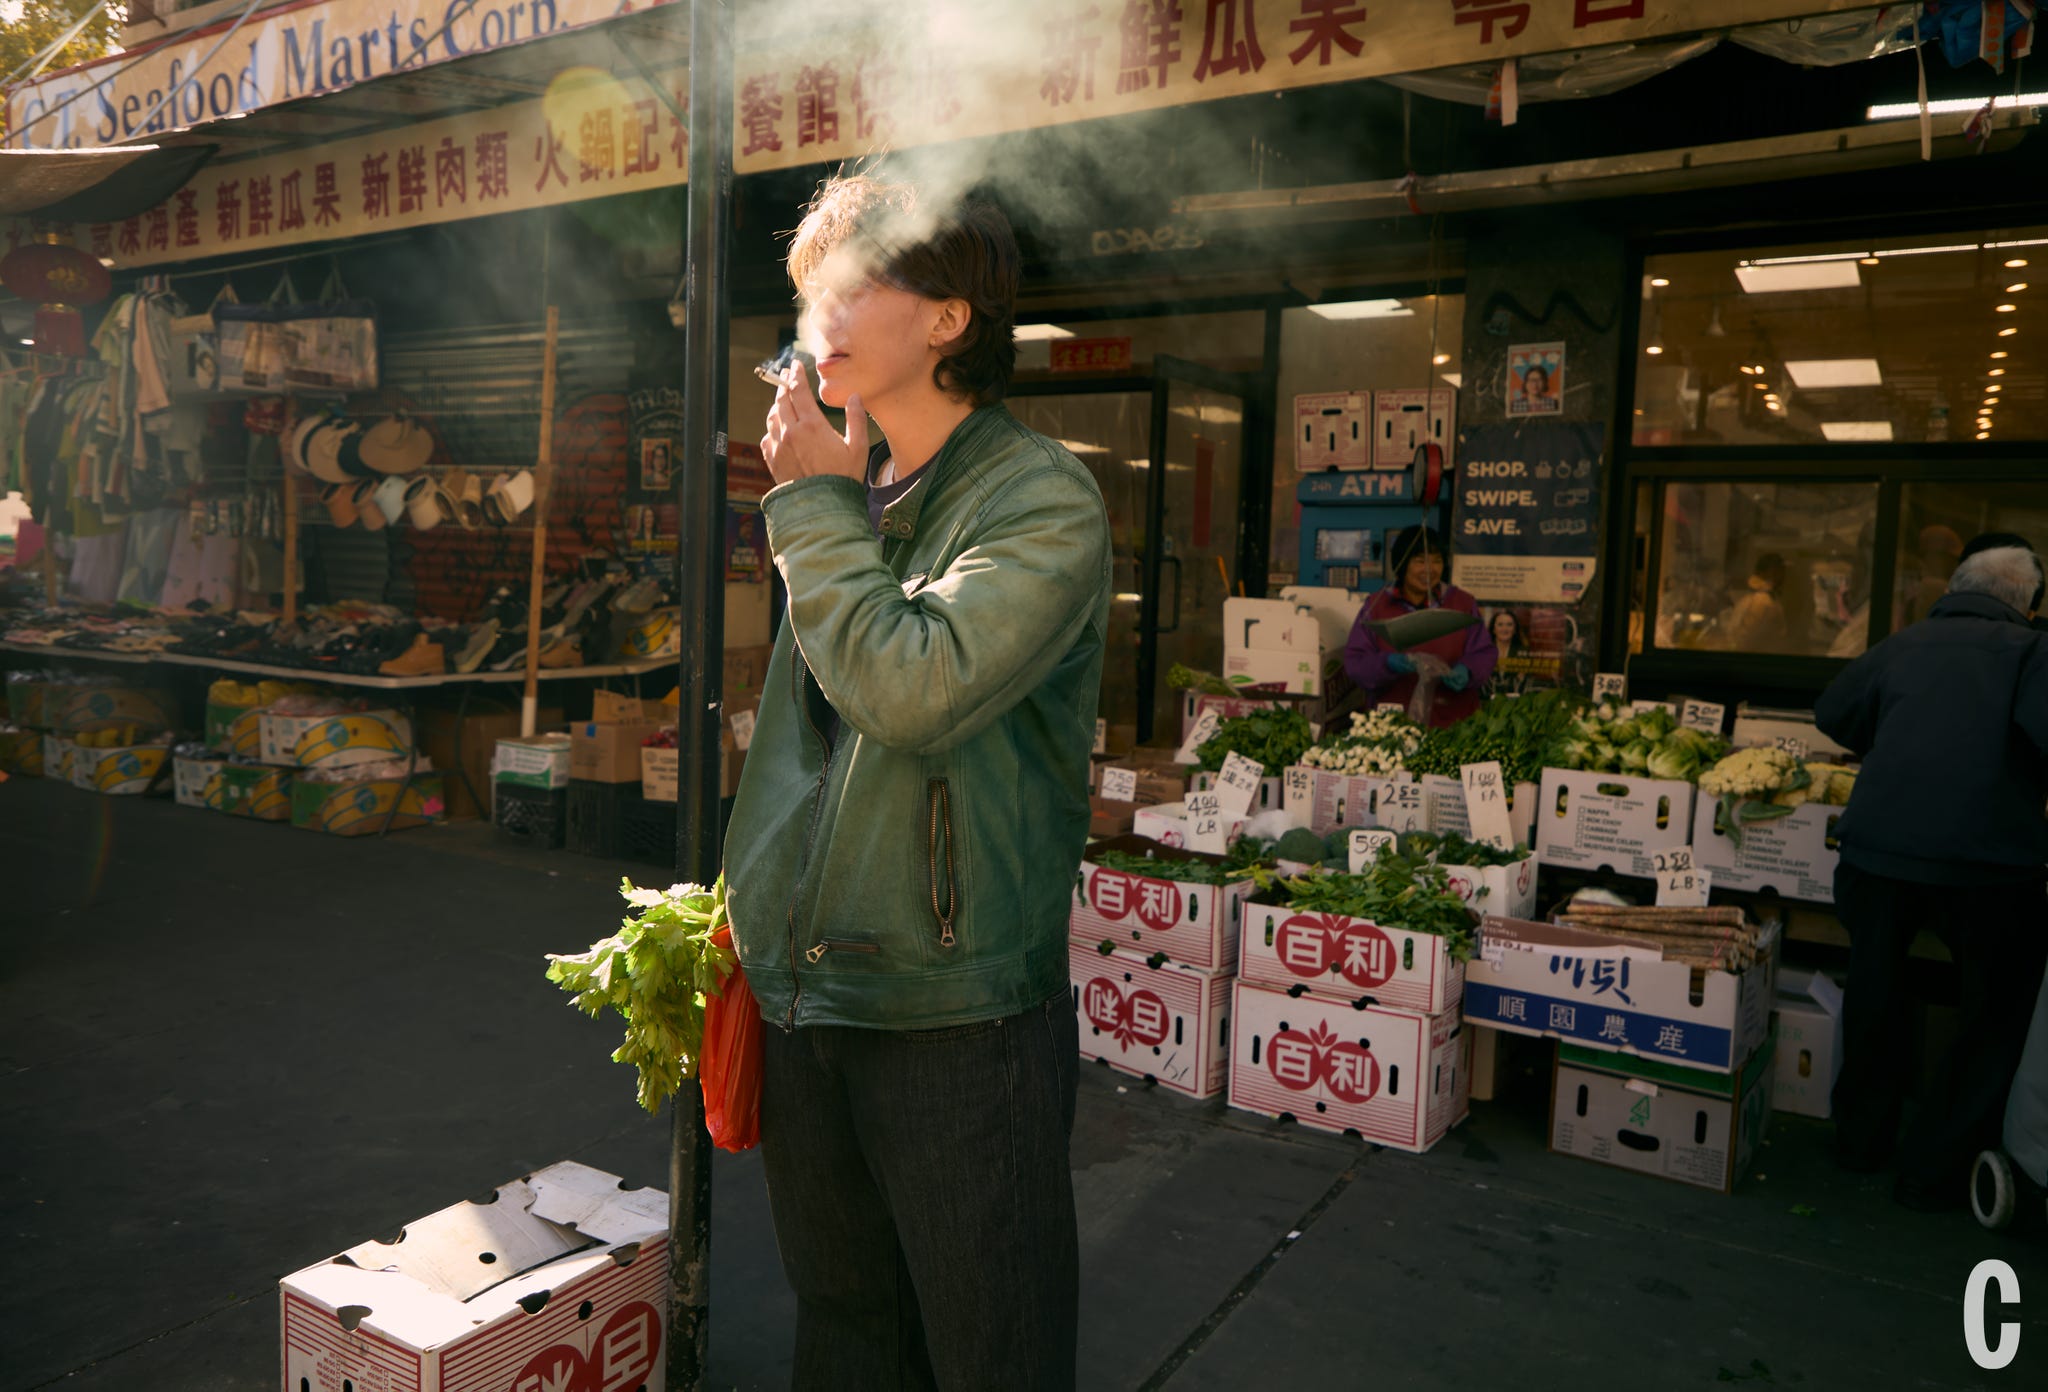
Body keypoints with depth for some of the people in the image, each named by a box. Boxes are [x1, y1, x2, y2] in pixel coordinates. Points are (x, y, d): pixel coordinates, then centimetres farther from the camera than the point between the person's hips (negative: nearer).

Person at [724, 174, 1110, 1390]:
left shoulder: (1043, 503, -12)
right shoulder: (855, 505, 11)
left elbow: (914, 692, -27)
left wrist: (817, 505, -15)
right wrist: (758, 914, 17)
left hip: (958, 1014, -7)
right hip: (806, 998, 7)